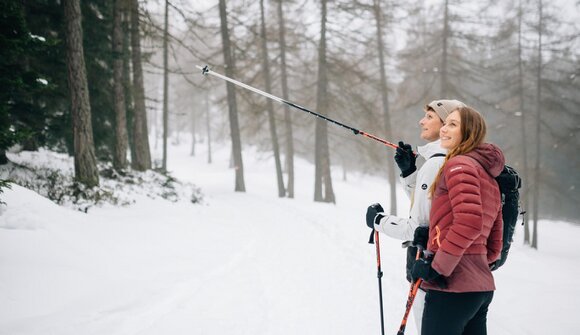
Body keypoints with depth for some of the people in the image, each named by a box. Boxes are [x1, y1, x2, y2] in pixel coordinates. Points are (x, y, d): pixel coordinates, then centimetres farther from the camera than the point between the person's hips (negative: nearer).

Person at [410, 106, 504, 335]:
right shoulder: (490, 179, 20)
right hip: (482, 287, 9)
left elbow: (468, 223, -22)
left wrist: (436, 267, -18)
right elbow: (493, 247, 21)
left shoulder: (459, 165, -8)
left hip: (452, 288, -9)